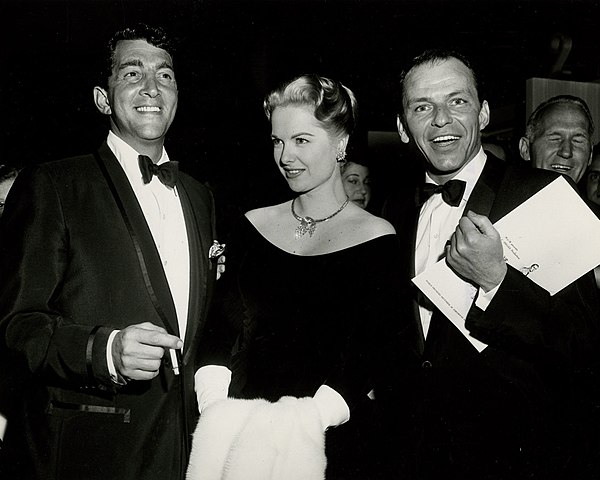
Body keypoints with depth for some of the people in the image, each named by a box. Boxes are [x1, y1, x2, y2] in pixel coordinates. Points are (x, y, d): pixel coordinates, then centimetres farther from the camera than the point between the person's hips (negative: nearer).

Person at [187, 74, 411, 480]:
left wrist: (306, 420, -21)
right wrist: (216, 408, -9)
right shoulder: (254, 226, 5)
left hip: (328, 444, -3)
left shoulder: (378, 240, -6)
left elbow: (374, 363, -10)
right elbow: (221, 329, 5)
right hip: (238, 428, 3)